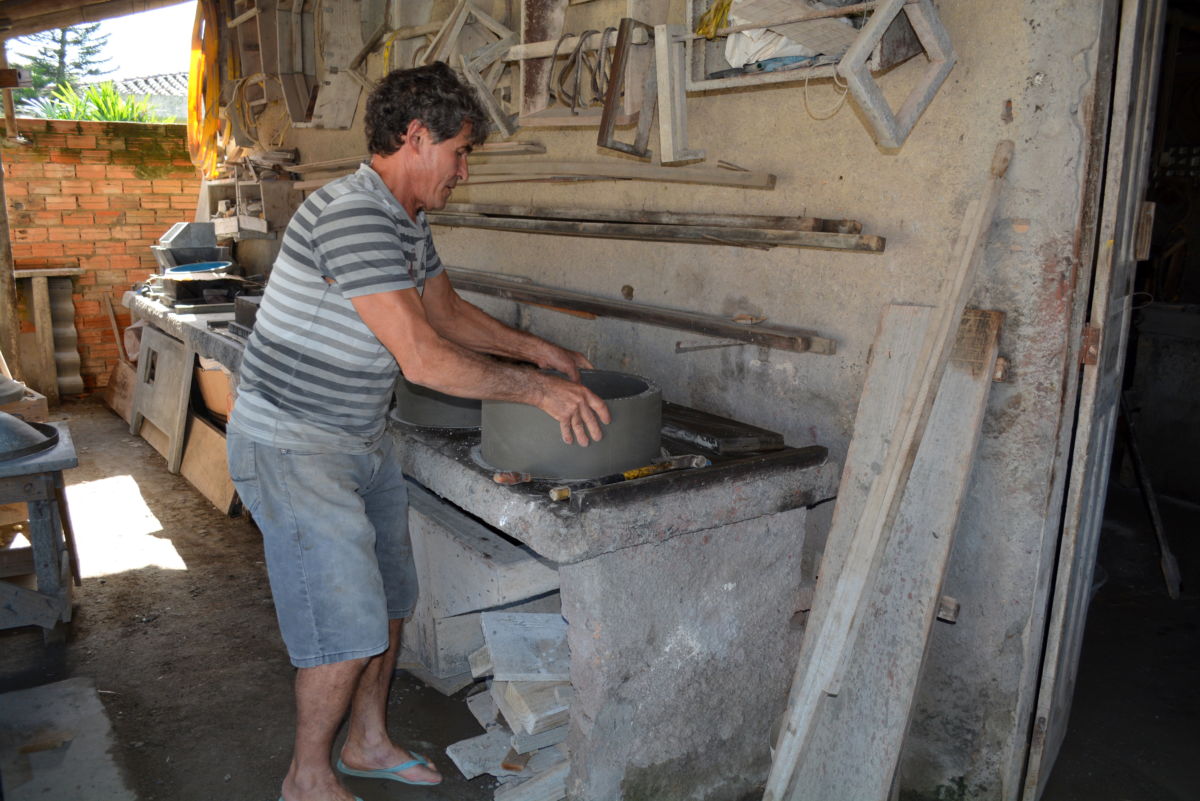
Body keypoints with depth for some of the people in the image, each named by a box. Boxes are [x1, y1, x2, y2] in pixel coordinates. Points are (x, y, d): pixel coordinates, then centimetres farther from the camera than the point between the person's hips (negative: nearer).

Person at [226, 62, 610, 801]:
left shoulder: (407, 219, 6)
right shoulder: (352, 214, -26)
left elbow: (447, 311, 19)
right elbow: (423, 359, -30)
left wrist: (536, 348, 11)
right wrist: (539, 390, -23)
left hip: (361, 440, 10)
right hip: (294, 449, -9)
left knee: (388, 601, 16)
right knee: (346, 625, -2)